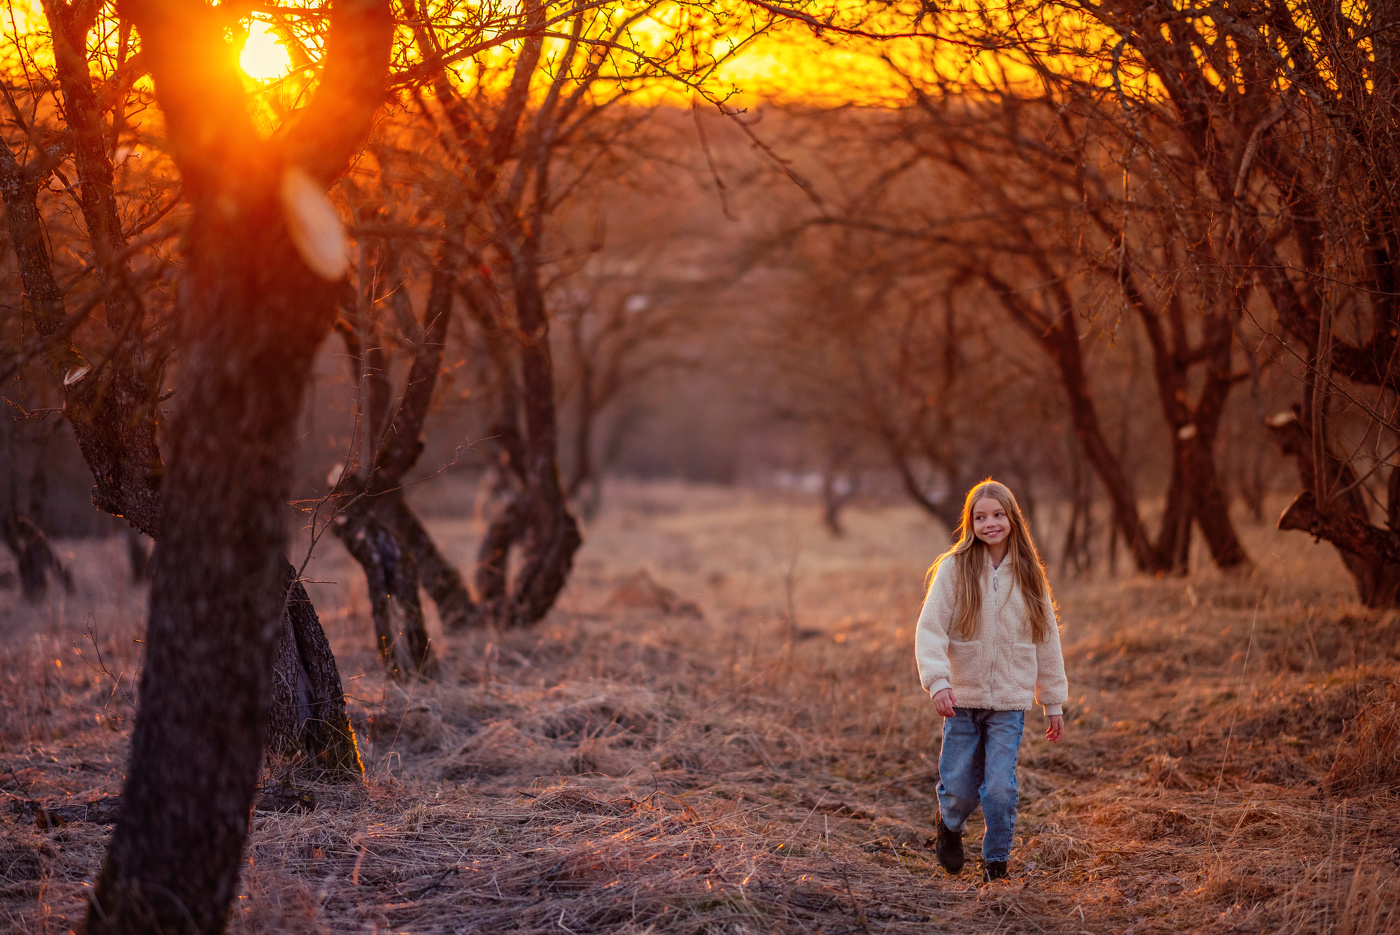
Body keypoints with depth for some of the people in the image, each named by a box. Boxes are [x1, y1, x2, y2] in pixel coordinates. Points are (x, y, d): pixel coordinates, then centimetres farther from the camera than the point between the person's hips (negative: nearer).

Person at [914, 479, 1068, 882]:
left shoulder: (1028, 575, 4)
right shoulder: (954, 568, -5)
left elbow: (1047, 640, 10)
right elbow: (930, 628, -10)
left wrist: (1054, 701, 11)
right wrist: (937, 681, -24)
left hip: (1010, 701, 1)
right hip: (962, 698, -1)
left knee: (1000, 786, -8)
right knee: (959, 788, 4)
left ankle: (996, 860, 12)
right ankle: (950, 828, 38)